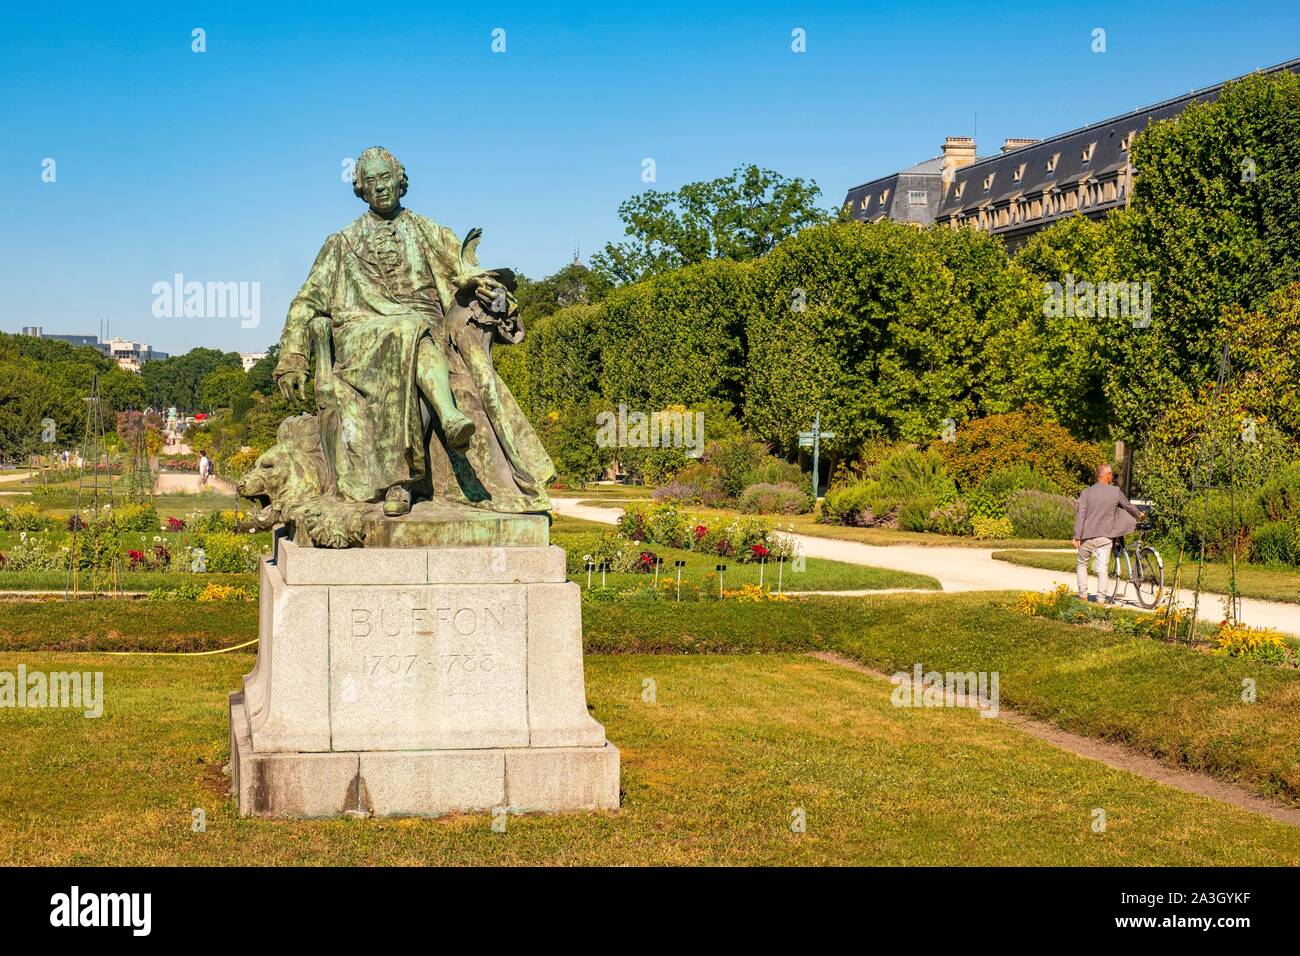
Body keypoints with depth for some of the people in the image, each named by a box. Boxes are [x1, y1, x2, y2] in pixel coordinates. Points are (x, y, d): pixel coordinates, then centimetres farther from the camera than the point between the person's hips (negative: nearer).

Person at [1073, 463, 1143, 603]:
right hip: (1105, 537, -1)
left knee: (1081, 564, 17)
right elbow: (1128, 506, 14)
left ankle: (1083, 595, 13)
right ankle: (1102, 597, -3)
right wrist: (1139, 515, 36)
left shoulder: (1086, 492, -2)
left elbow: (1080, 515, -5)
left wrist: (1077, 537, -4)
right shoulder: (1115, 492, -1)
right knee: (1102, 567, 1)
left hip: (1087, 536, 1)